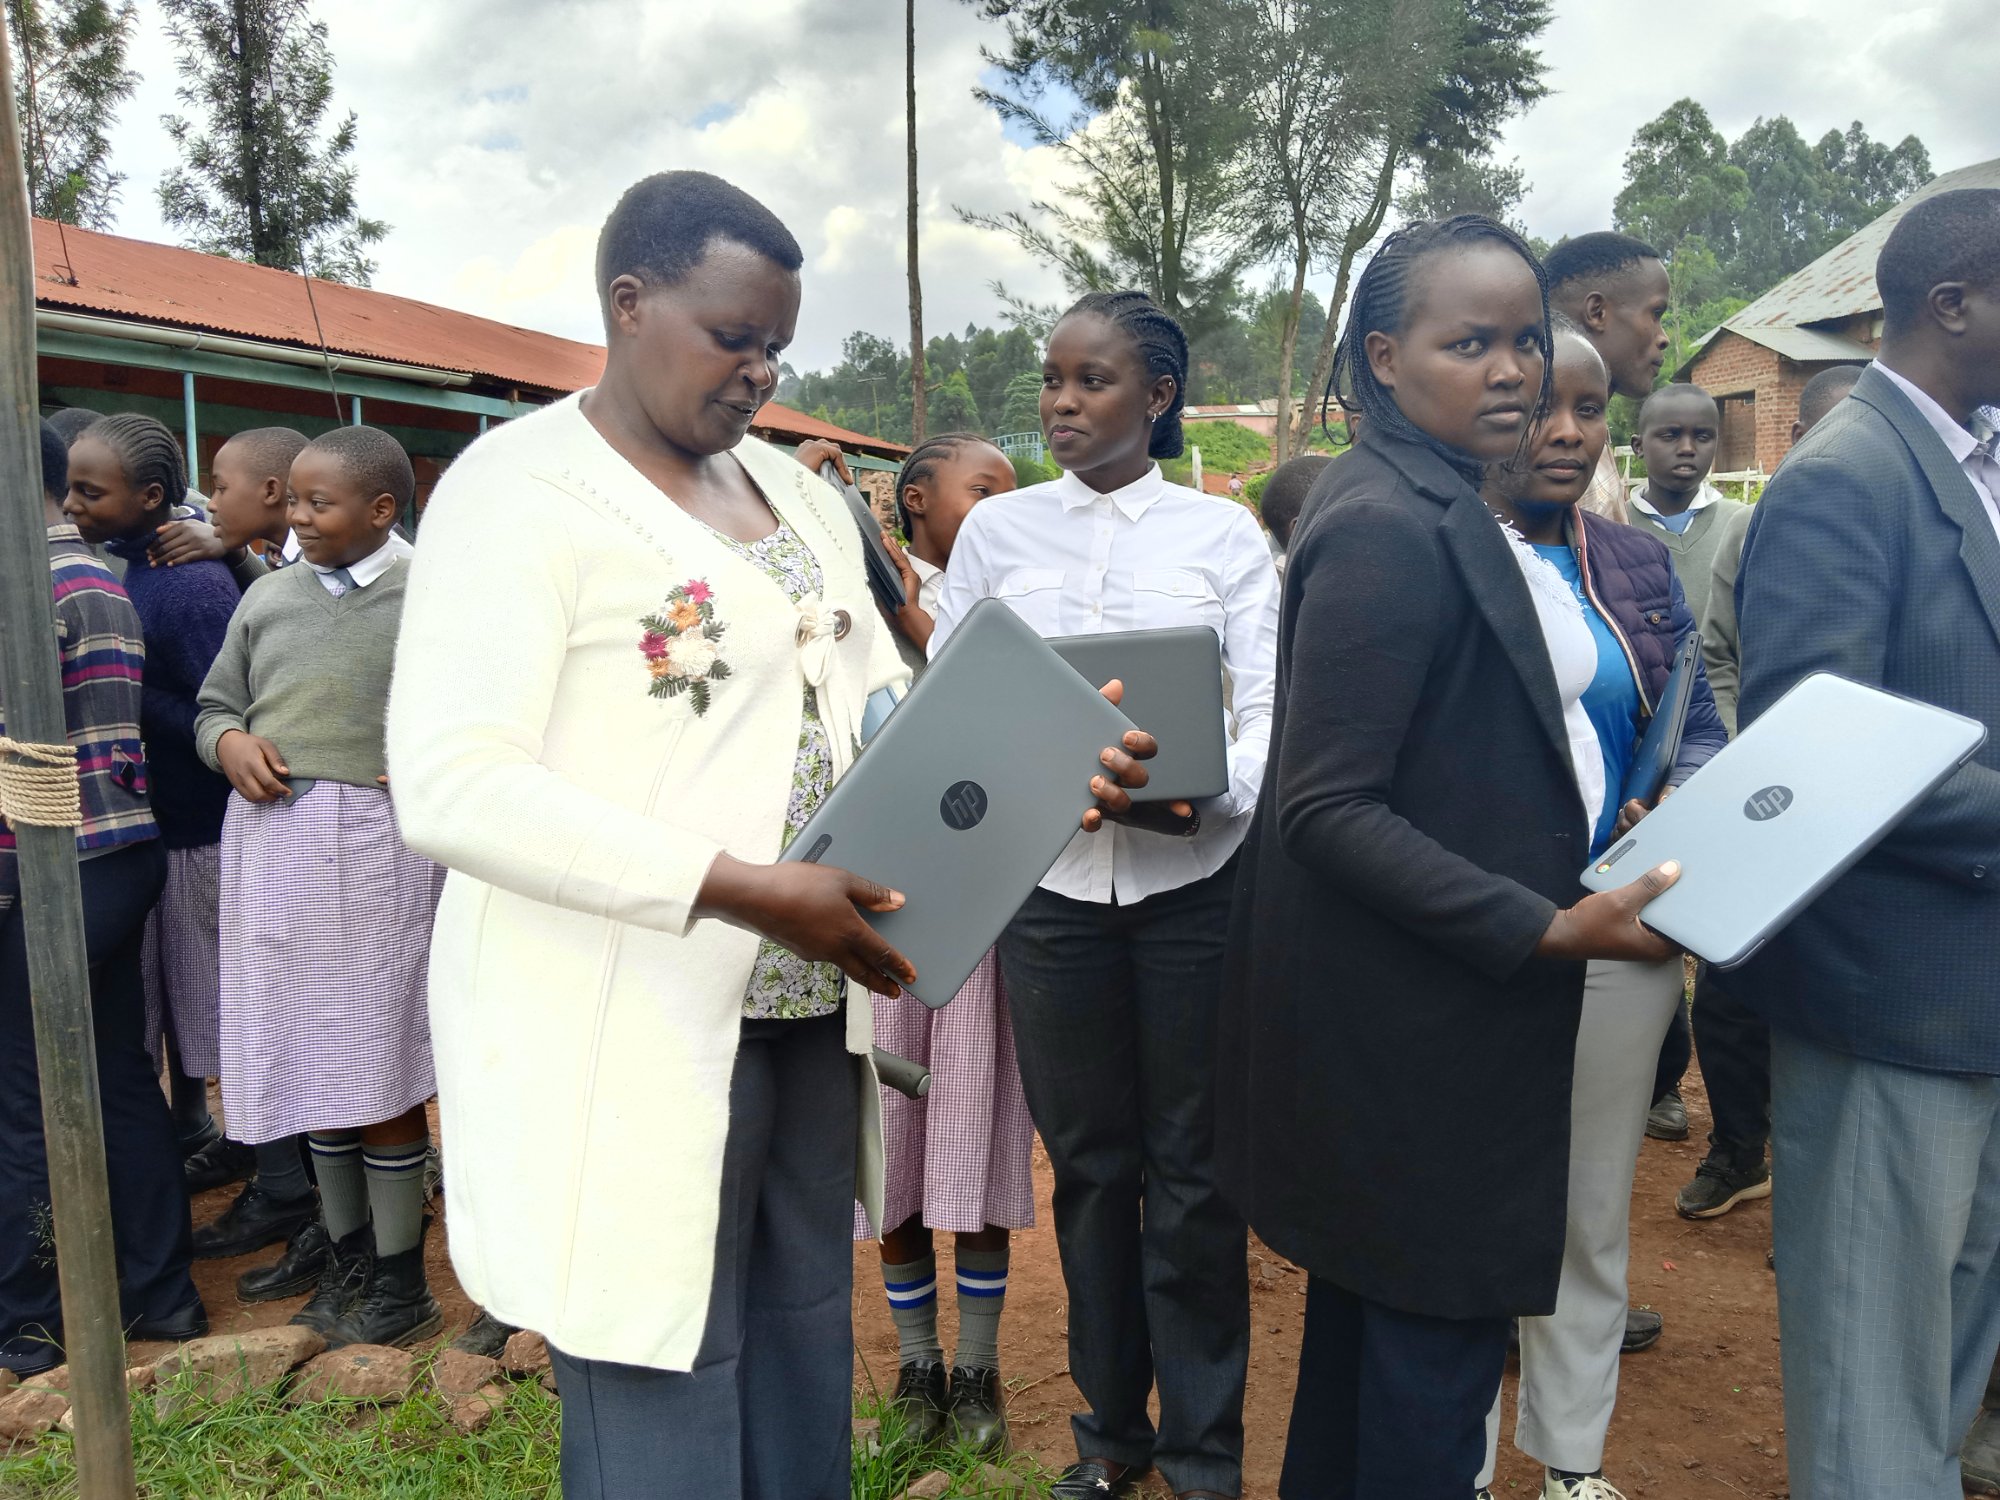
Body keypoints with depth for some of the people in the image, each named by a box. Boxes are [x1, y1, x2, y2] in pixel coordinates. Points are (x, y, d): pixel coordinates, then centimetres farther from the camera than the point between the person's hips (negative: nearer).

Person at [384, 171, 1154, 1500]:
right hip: (634, 1035, -6)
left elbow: (887, 710, 14)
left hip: (810, 1005, 7)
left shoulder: (796, 491, 13)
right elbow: (451, 786, -19)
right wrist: (743, 890, -25)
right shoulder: (523, 487, -10)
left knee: (804, 1359, 19)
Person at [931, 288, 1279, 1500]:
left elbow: (1268, 708, -3)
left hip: (1193, 877, -1)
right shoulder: (998, 530, 7)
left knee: (1192, 1168, 7)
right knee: (1088, 1160, 12)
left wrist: (1212, 790, -24)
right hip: (1048, 876, 2)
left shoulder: (1224, 534, 3)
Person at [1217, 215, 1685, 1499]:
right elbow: (1326, 808, -25)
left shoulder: (1451, 509, 9)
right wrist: (1546, 929, -25)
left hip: (1441, 997, 10)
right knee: (1439, 1337, 7)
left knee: (1373, 1305, 23)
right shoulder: (1385, 528, -21)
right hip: (1417, 1015, -10)